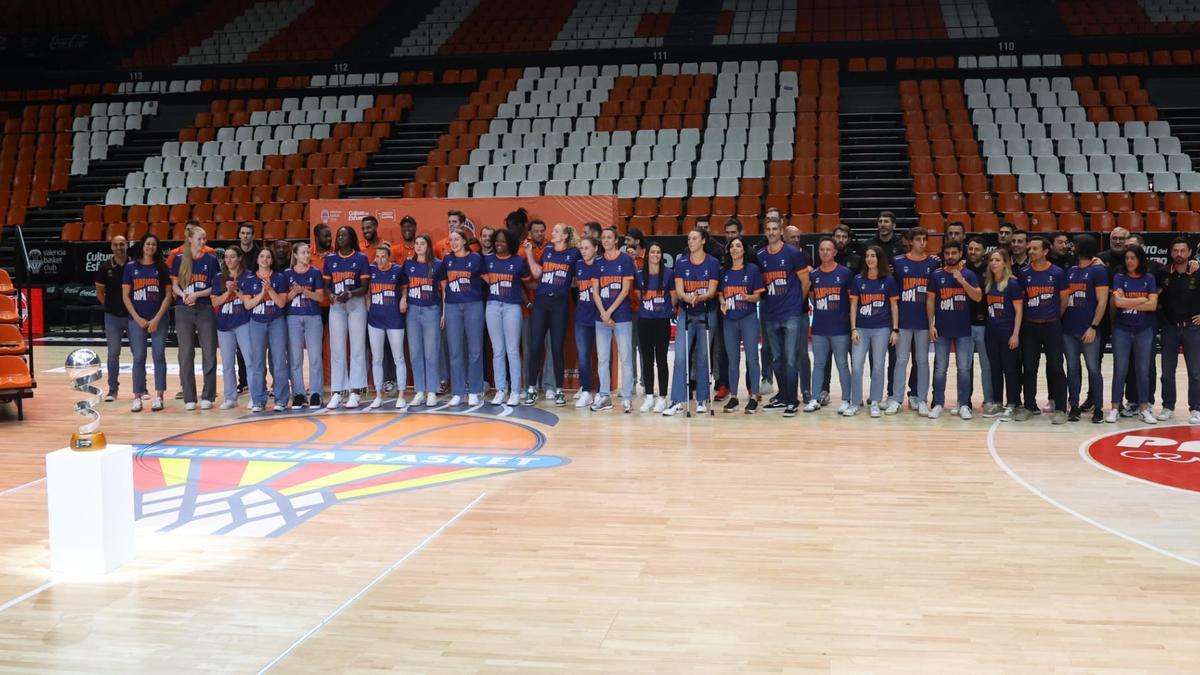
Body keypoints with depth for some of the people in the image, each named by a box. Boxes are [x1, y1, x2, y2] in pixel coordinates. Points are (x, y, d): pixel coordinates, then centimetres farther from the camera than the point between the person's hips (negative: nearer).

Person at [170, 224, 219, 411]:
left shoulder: (211, 259, 3)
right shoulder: (179, 259, 4)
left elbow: (215, 287, 1)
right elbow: (174, 285, 5)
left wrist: (197, 294, -13)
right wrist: (184, 294, -15)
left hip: (205, 310, 0)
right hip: (183, 311, 0)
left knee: (209, 353, 0)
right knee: (186, 355, 2)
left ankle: (207, 396, 9)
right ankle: (189, 398, 8)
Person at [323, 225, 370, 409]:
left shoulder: (360, 258, 0)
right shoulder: (330, 259, 8)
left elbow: (365, 287, -3)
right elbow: (326, 284, 9)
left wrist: (349, 294, -20)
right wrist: (331, 295, -12)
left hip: (356, 304, -3)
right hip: (336, 306, 3)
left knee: (357, 348, -1)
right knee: (336, 349, 2)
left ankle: (355, 392, 1)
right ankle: (337, 392, 6)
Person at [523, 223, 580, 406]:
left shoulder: (574, 253, 2)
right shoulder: (547, 251, 10)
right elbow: (536, 273, 5)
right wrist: (529, 253, 2)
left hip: (559, 303, -2)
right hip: (541, 301, 2)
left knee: (557, 348, 2)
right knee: (536, 346, 0)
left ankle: (559, 391, 10)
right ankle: (531, 389, 7)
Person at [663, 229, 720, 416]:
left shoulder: (713, 263, -3)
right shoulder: (681, 262, 1)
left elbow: (711, 291, -9)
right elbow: (678, 290, -6)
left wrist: (699, 298, -30)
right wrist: (688, 297, -29)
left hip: (706, 314, -1)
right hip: (686, 314, 1)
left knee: (703, 357, 4)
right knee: (680, 357, -7)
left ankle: (702, 399, 14)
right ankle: (677, 401, -6)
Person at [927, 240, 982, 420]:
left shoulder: (969, 274, 1)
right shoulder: (937, 275, 2)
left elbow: (978, 297, -9)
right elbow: (930, 300, 3)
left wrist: (962, 280, -19)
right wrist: (931, 325, -4)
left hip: (964, 330, 0)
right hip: (942, 330, 0)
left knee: (964, 368, 2)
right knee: (940, 368, 4)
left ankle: (964, 405, 11)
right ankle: (938, 404, 12)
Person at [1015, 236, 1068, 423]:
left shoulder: (1057, 273, -4)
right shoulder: (1023, 273, 1)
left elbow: (1064, 300, 4)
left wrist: (1056, 318, 8)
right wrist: (1026, 317, 6)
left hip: (1052, 325, -2)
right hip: (1030, 326, 2)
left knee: (1055, 367, -2)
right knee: (1029, 367, 6)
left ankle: (1060, 408, 4)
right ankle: (1029, 406, 17)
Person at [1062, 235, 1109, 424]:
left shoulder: (1098, 270, -3)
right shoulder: (1071, 270, 14)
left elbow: (1102, 301, -8)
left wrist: (1093, 327, -14)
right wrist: (1060, 321, 8)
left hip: (1088, 330, -6)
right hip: (1068, 329, 6)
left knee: (1093, 368, -1)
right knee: (1072, 368, 8)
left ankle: (1098, 408, 6)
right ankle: (1074, 406, 14)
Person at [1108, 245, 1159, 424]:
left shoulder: (1149, 278, 4)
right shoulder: (1119, 277, 0)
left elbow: (1153, 305, -7)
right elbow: (1118, 302, -14)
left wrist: (1128, 303, -11)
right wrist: (1142, 300, -8)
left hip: (1144, 330, 1)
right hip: (1122, 330, -1)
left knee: (1143, 370, 4)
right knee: (1120, 369, 1)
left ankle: (1144, 408, 13)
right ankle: (1115, 407, 7)